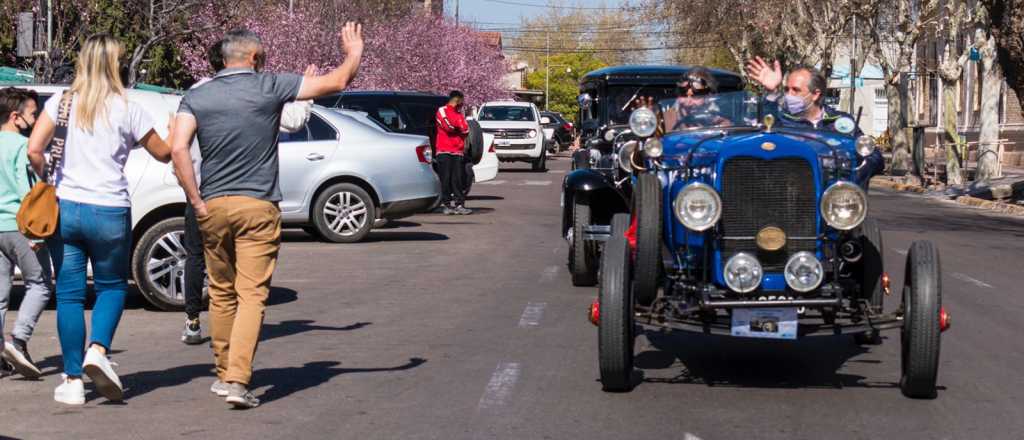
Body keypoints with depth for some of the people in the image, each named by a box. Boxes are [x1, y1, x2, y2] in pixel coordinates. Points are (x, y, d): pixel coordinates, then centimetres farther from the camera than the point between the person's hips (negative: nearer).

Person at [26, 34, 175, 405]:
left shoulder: (61, 103, 1)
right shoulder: (127, 110, -3)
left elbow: (34, 150, -8)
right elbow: (164, 154, 8)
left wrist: (49, 180, 9)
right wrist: (176, 132, 28)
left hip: (64, 207, 2)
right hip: (110, 211, -2)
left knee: (69, 294, 8)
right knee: (112, 286, 16)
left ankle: (72, 381, 7)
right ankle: (98, 350, -9)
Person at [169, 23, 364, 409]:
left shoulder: (196, 98, 3)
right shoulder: (270, 87, -3)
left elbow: (178, 149, -9)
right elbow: (338, 82, 2)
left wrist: (196, 202, -4)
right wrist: (354, 54, 22)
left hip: (213, 206, 3)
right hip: (257, 206, -3)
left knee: (221, 294, 17)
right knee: (252, 296, -3)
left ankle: (224, 375, 26)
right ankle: (238, 380, -14)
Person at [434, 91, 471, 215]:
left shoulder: (459, 114, 21)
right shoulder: (442, 111, 3)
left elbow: (466, 130, 11)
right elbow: (447, 125, -12)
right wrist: (458, 125, 4)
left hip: (458, 152, 5)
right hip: (444, 151, -5)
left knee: (457, 180, 0)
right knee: (446, 179, -6)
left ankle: (459, 204, -2)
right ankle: (446, 205, -3)